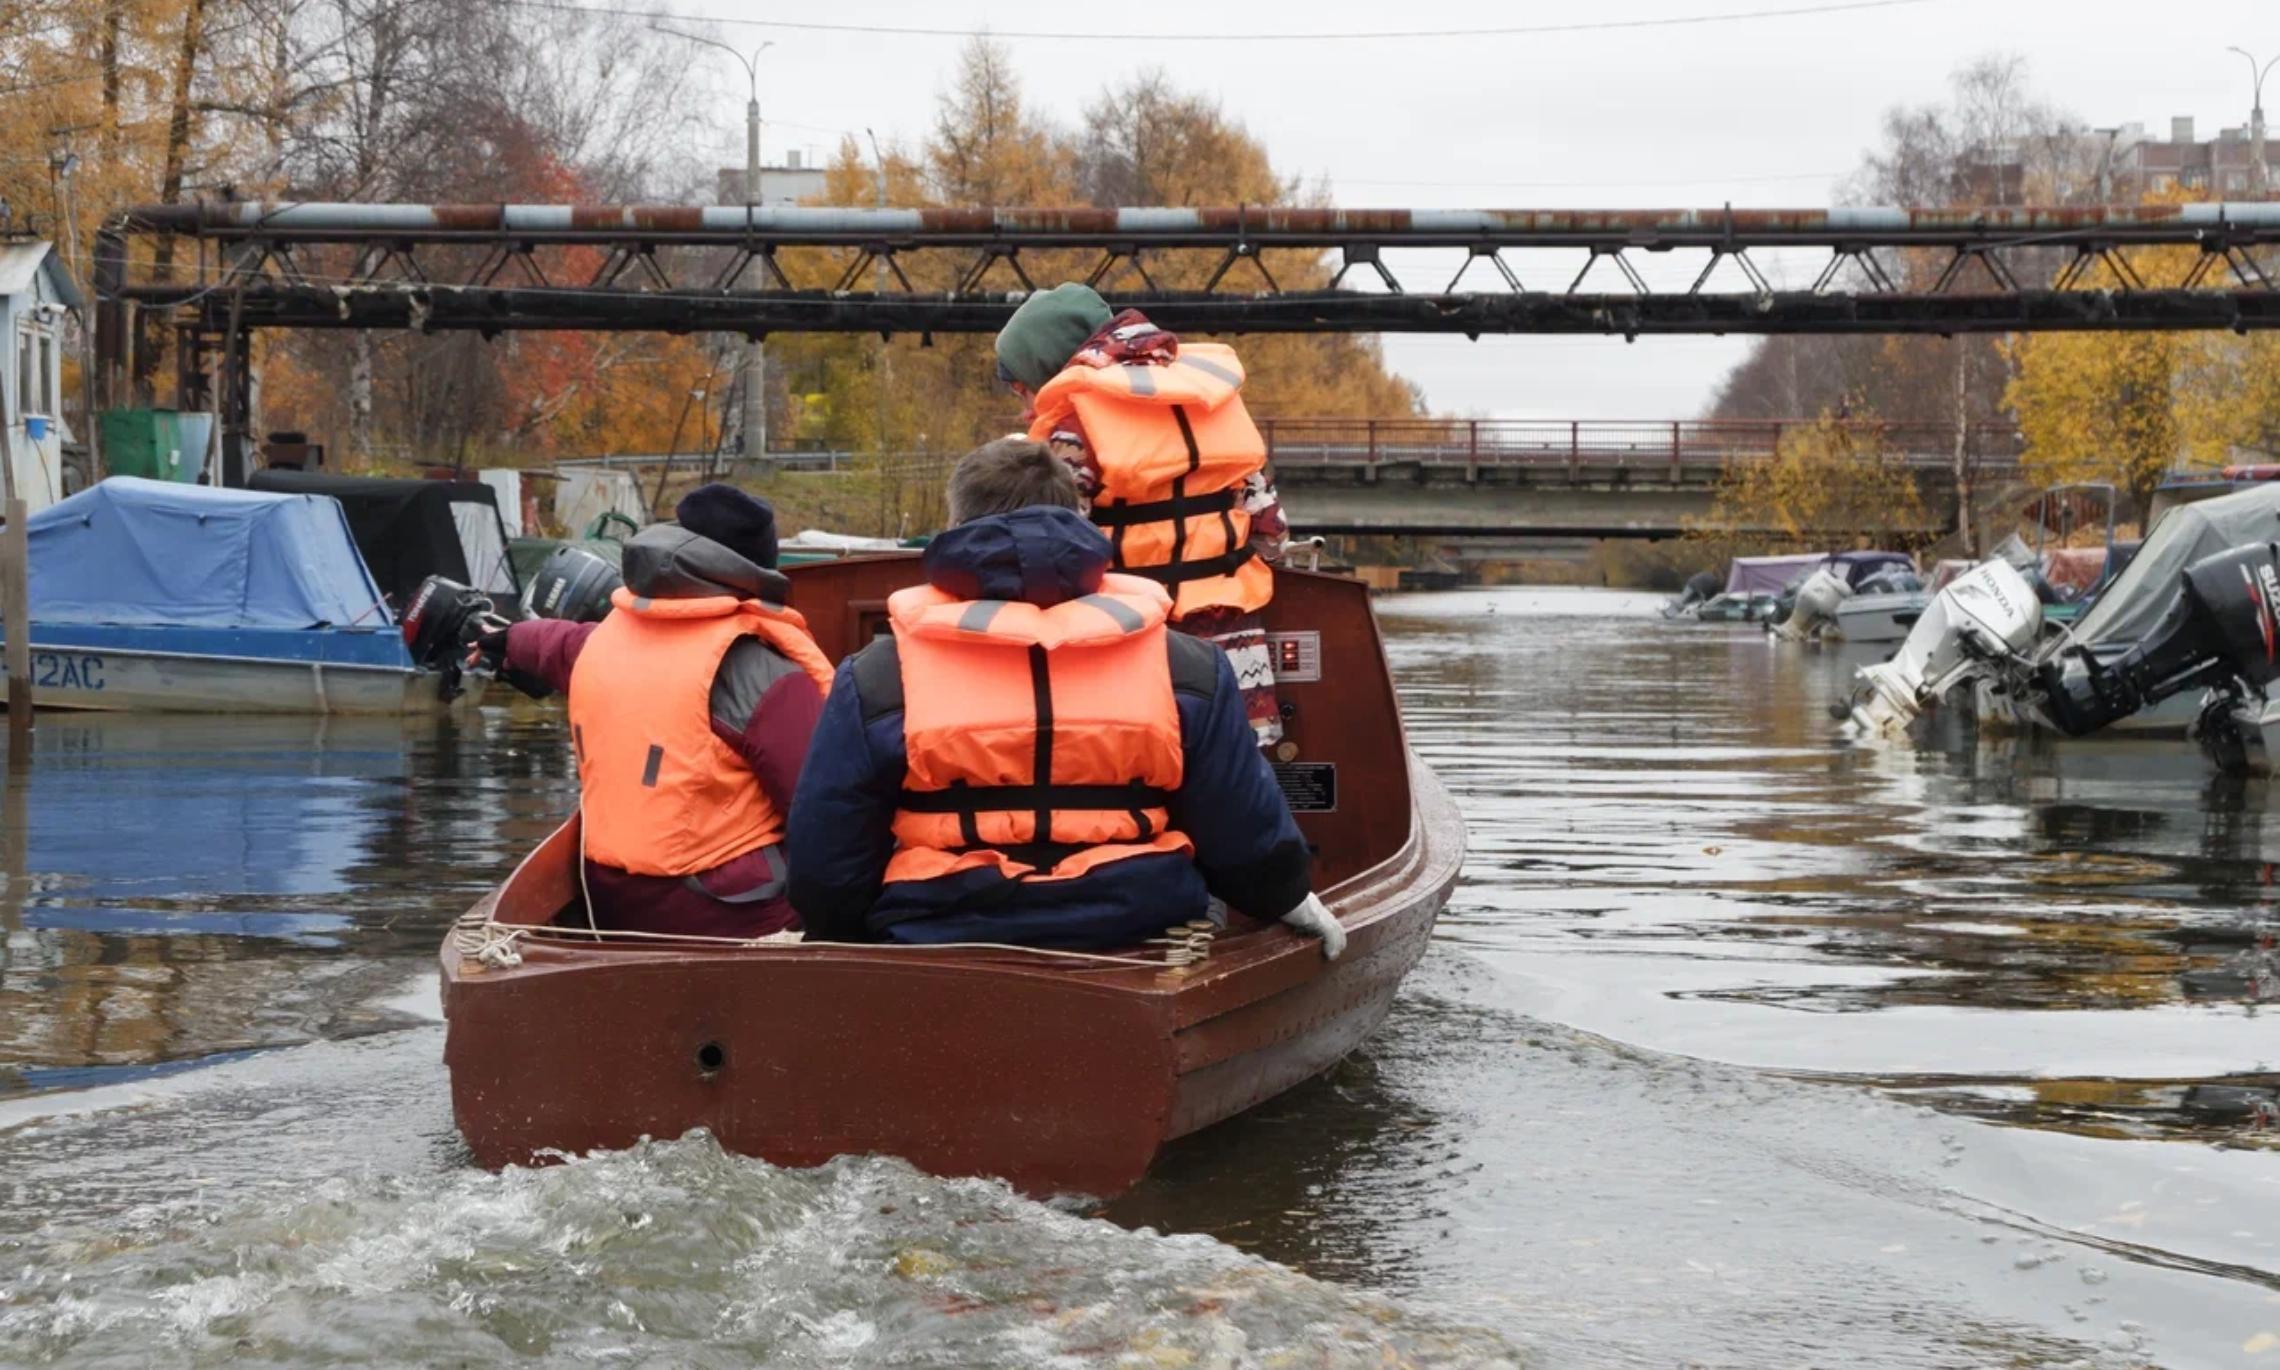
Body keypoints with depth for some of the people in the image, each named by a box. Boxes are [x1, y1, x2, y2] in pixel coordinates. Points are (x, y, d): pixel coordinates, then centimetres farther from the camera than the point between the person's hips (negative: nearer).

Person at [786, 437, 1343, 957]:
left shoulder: (877, 678, -3)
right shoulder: (1185, 668, 0)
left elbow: (823, 871, 1)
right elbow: (1245, 832, 7)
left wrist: (832, 938, 21)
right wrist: (1288, 898, 27)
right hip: (1136, 951, 1)